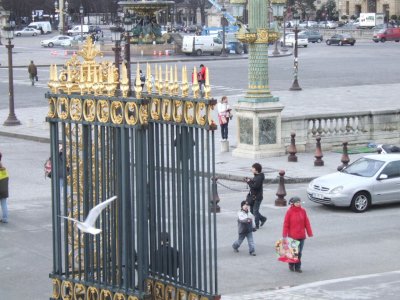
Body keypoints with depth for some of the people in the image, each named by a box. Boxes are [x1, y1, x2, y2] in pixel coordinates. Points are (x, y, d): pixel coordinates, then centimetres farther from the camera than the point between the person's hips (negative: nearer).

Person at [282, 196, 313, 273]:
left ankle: (298, 267, 16)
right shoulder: (289, 212, -8)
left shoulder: (303, 211, 2)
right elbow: (286, 224, -6)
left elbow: (306, 222, 6)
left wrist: (309, 233, 6)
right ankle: (291, 265, 26)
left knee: (299, 252, 6)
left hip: (301, 236, 3)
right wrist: (285, 235, -8)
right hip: (292, 236, -3)